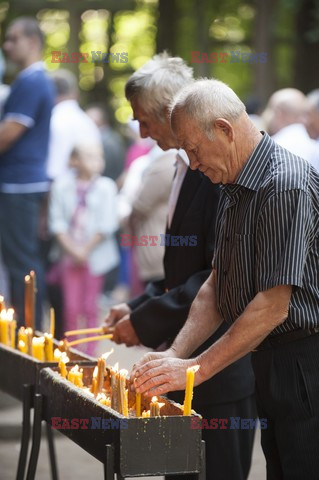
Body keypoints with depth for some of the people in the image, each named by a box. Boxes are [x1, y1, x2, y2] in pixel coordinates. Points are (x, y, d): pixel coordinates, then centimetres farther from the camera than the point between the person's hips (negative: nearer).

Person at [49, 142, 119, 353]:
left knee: (90, 306, 2)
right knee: (71, 307, 1)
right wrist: (72, 249, -10)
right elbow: (57, 222, -1)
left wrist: (86, 249, -9)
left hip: (95, 255, -1)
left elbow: (106, 225, -6)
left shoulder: (106, 187, -2)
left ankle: (90, 352, 9)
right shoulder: (61, 186, 1)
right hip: (70, 255, 1)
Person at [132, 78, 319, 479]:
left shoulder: (287, 186, -20)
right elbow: (217, 286, 13)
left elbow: (273, 306, -23)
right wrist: (174, 355, -1)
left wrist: (195, 369, -20)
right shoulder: (234, 189, 11)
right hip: (270, 364, 9)